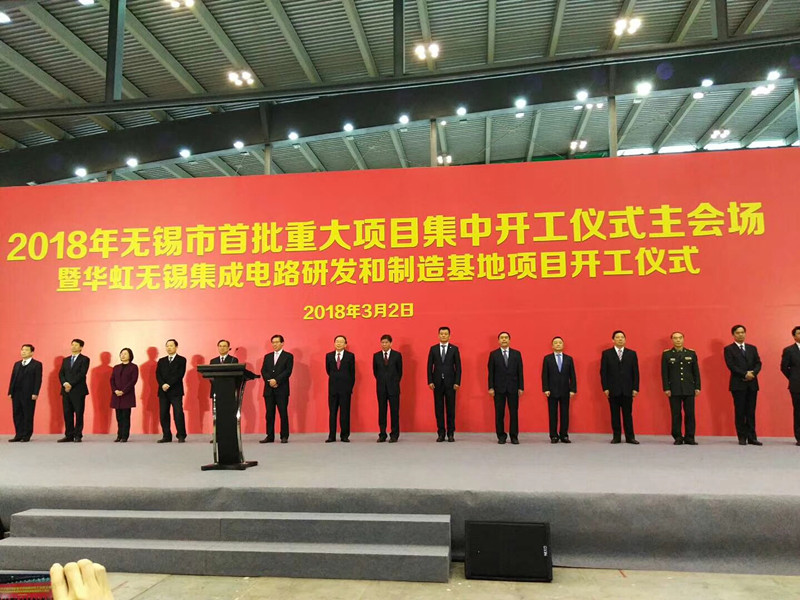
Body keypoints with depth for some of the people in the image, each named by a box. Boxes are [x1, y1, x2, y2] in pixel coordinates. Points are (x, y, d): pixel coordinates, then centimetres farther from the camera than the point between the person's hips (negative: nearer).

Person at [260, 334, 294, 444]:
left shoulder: (288, 356, 4)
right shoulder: (267, 356, 17)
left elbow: (288, 371, -6)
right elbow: (263, 371, 8)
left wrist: (276, 380, -14)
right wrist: (269, 381, -9)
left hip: (282, 389, -4)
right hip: (269, 389, 4)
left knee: (283, 413, -4)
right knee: (269, 413, 4)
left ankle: (284, 436, 2)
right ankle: (270, 436, 9)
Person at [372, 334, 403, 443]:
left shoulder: (397, 355, 1)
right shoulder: (376, 356, 6)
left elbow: (400, 371, 8)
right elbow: (375, 371, 15)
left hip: (393, 387, -2)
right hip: (381, 388, 2)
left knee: (394, 411, 0)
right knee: (381, 411, 4)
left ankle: (394, 435, 6)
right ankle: (382, 435, 10)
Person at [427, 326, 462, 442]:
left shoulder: (454, 349, 3)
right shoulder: (433, 349, 6)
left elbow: (458, 367, 1)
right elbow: (430, 366, 5)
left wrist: (457, 382, -6)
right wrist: (430, 381, -3)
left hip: (450, 383, -1)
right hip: (437, 383, 1)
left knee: (450, 409, 2)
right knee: (439, 409, 4)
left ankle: (451, 433, 10)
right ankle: (441, 433, 10)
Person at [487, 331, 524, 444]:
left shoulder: (517, 354, 7)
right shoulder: (493, 354, 4)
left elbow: (520, 371, 5)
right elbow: (491, 372, 2)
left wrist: (521, 387, -1)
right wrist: (491, 387, -5)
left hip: (513, 388, 1)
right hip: (499, 388, -1)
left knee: (514, 413, 3)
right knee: (499, 413, 3)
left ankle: (514, 436, 11)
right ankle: (501, 436, 11)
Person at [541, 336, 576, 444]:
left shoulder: (569, 359, 8)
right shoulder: (547, 358, 3)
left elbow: (572, 376, 6)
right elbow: (544, 375, 0)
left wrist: (573, 389, -2)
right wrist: (545, 389, -8)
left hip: (565, 391, 1)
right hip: (552, 391, -1)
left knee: (565, 414, 3)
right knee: (553, 414, 2)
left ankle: (564, 435, 11)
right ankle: (554, 436, 8)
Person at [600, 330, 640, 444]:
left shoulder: (632, 354, 9)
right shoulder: (606, 353, 4)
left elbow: (635, 372, 6)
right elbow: (603, 372, 1)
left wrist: (635, 388, -1)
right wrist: (605, 388, -5)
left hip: (627, 390, 1)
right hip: (613, 390, -1)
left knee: (628, 414, 3)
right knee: (615, 414, 4)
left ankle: (630, 437, 10)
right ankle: (616, 437, 10)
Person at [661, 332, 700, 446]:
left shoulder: (691, 353, 8)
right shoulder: (666, 354, 3)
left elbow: (696, 371, 9)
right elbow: (664, 373, 1)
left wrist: (697, 387, 3)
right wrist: (666, 388, -6)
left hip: (689, 389, 1)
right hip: (674, 389, -1)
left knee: (690, 414, 2)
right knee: (676, 414, 1)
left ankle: (689, 437, 11)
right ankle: (678, 438, 9)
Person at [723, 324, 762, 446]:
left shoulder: (752, 348, 15)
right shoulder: (729, 349, 1)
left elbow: (758, 363, 7)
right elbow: (731, 365, -8)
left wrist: (753, 373, -12)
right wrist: (745, 374, -17)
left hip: (752, 384, 4)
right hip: (738, 384, -4)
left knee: (751, 412, 4)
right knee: (740, 412, 0)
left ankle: (752, 437, 7)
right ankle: (742, 437, 5)